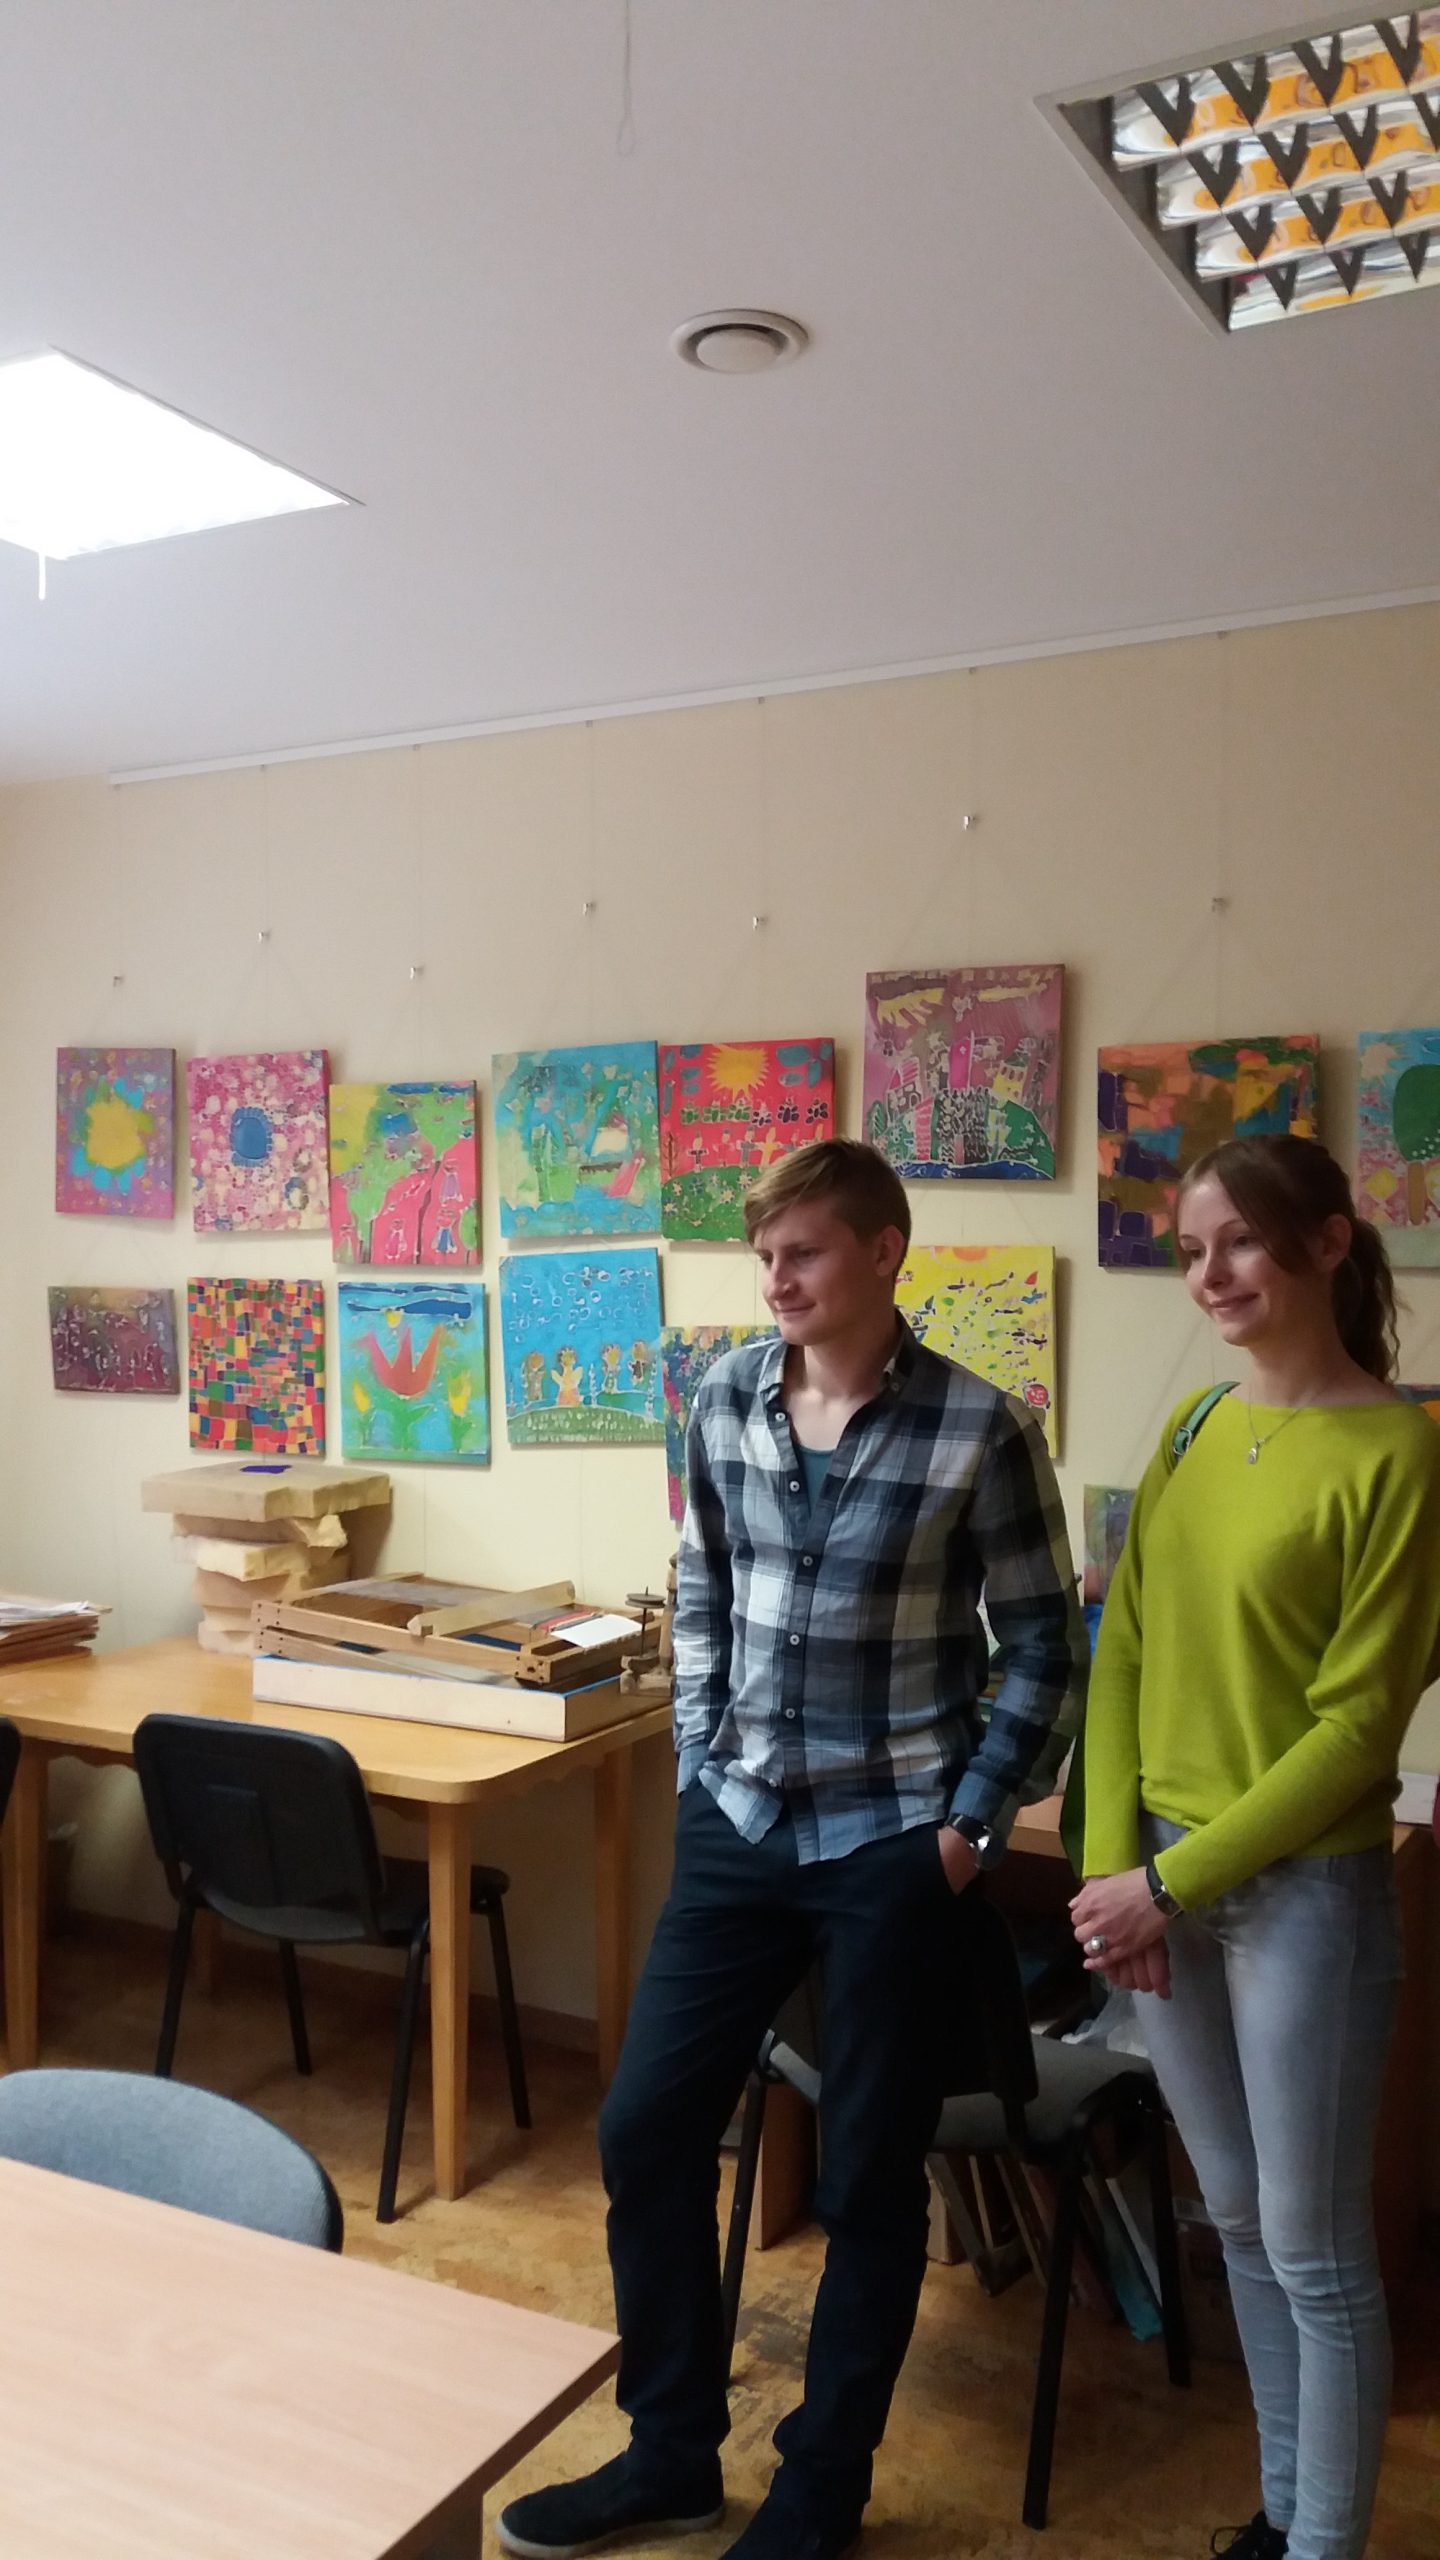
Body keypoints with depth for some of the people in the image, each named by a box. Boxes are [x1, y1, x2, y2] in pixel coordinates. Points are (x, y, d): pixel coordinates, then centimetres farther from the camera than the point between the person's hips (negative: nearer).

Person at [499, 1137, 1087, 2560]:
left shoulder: (978, 1431, -13)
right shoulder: (723, 1402, 0)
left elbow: (1043, 1648, -5)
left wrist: (973, 1821, -8)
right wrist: (697, 1763, 7)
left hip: (890, 1844, -4)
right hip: (736, 1826, 5)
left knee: (868, 2176, 10)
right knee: (646, 2129, 10)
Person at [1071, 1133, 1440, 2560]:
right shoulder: (1195, 1430, 5)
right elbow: (1123, 1654, 6)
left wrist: (1176, 1878, -14)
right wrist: (1112, 1861, -4)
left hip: (1303, 1892, -6)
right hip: (1160, 1880, 6)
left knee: (1314, 2250, 8)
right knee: (1238, 2222, 20)